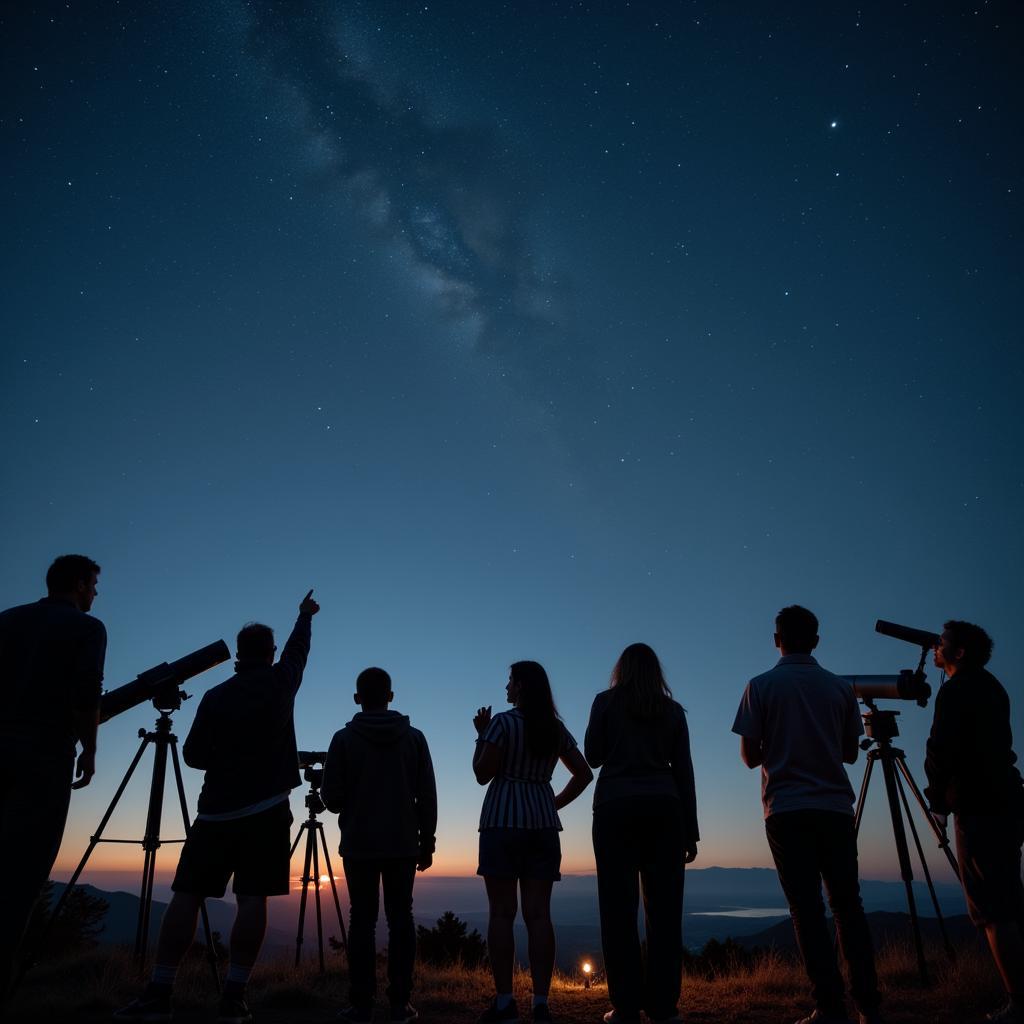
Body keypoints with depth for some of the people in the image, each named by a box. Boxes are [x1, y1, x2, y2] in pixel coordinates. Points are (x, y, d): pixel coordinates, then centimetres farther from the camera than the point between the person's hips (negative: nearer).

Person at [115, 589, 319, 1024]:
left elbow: (193, 755, 6)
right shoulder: (281, 683, 3)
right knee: (252, 897, -3)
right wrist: (305, 615, 41)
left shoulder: (215, 697, 3)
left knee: (186, 895, 5)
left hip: (216, 810, 1)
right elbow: (299, 648, 23)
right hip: (266, 809, -1)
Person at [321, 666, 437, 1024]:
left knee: (362, 920, 5)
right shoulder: (414, 738, 1)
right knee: (400, 918, 6)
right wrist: (427, 843, 8)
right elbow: (427, 796, 0)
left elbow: (331, 797, -3)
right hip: (403, 844, 1)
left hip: (359, 845, -1)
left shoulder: (345, 739, -3)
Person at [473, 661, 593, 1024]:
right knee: (538, 914, 4)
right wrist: (556, 804, 12)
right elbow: (584, 774, 11)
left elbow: (482, 774, -8)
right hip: (543, 824, 5)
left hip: (502, 821, -5)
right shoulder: (556, 728, 9)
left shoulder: (503, 722, -8)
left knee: (501, 912, 0)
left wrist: (481, 734, 2)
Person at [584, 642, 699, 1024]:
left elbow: (593, 756, 6)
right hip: (663, 810, 2)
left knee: (619, 908, 0)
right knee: (664, 909, 5)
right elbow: (684, 772, 8)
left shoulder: (606, 701, 5)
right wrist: (691, 830, 10)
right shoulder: (673, 710, 11)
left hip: (616, 807, -2)